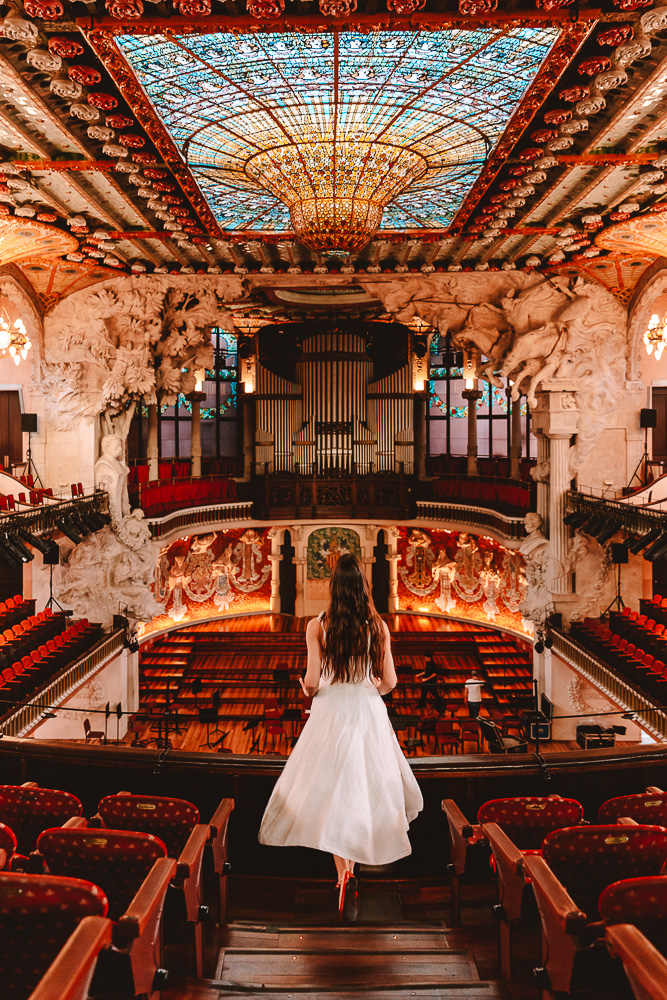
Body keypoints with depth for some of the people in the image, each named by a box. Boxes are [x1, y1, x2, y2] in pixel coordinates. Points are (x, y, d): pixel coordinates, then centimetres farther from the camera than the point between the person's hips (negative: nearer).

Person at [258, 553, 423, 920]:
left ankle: (345, 873, -6)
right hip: (368, 712, 2)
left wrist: (308, 689, 12)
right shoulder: (378, 626, -3)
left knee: (334, 795, 6)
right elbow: (389, 681, -1)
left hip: (330, 712, -2)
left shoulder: (317, 625, -8)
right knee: (367, 785, 19)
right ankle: (354, 854, 31)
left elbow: (312, 680, -11)